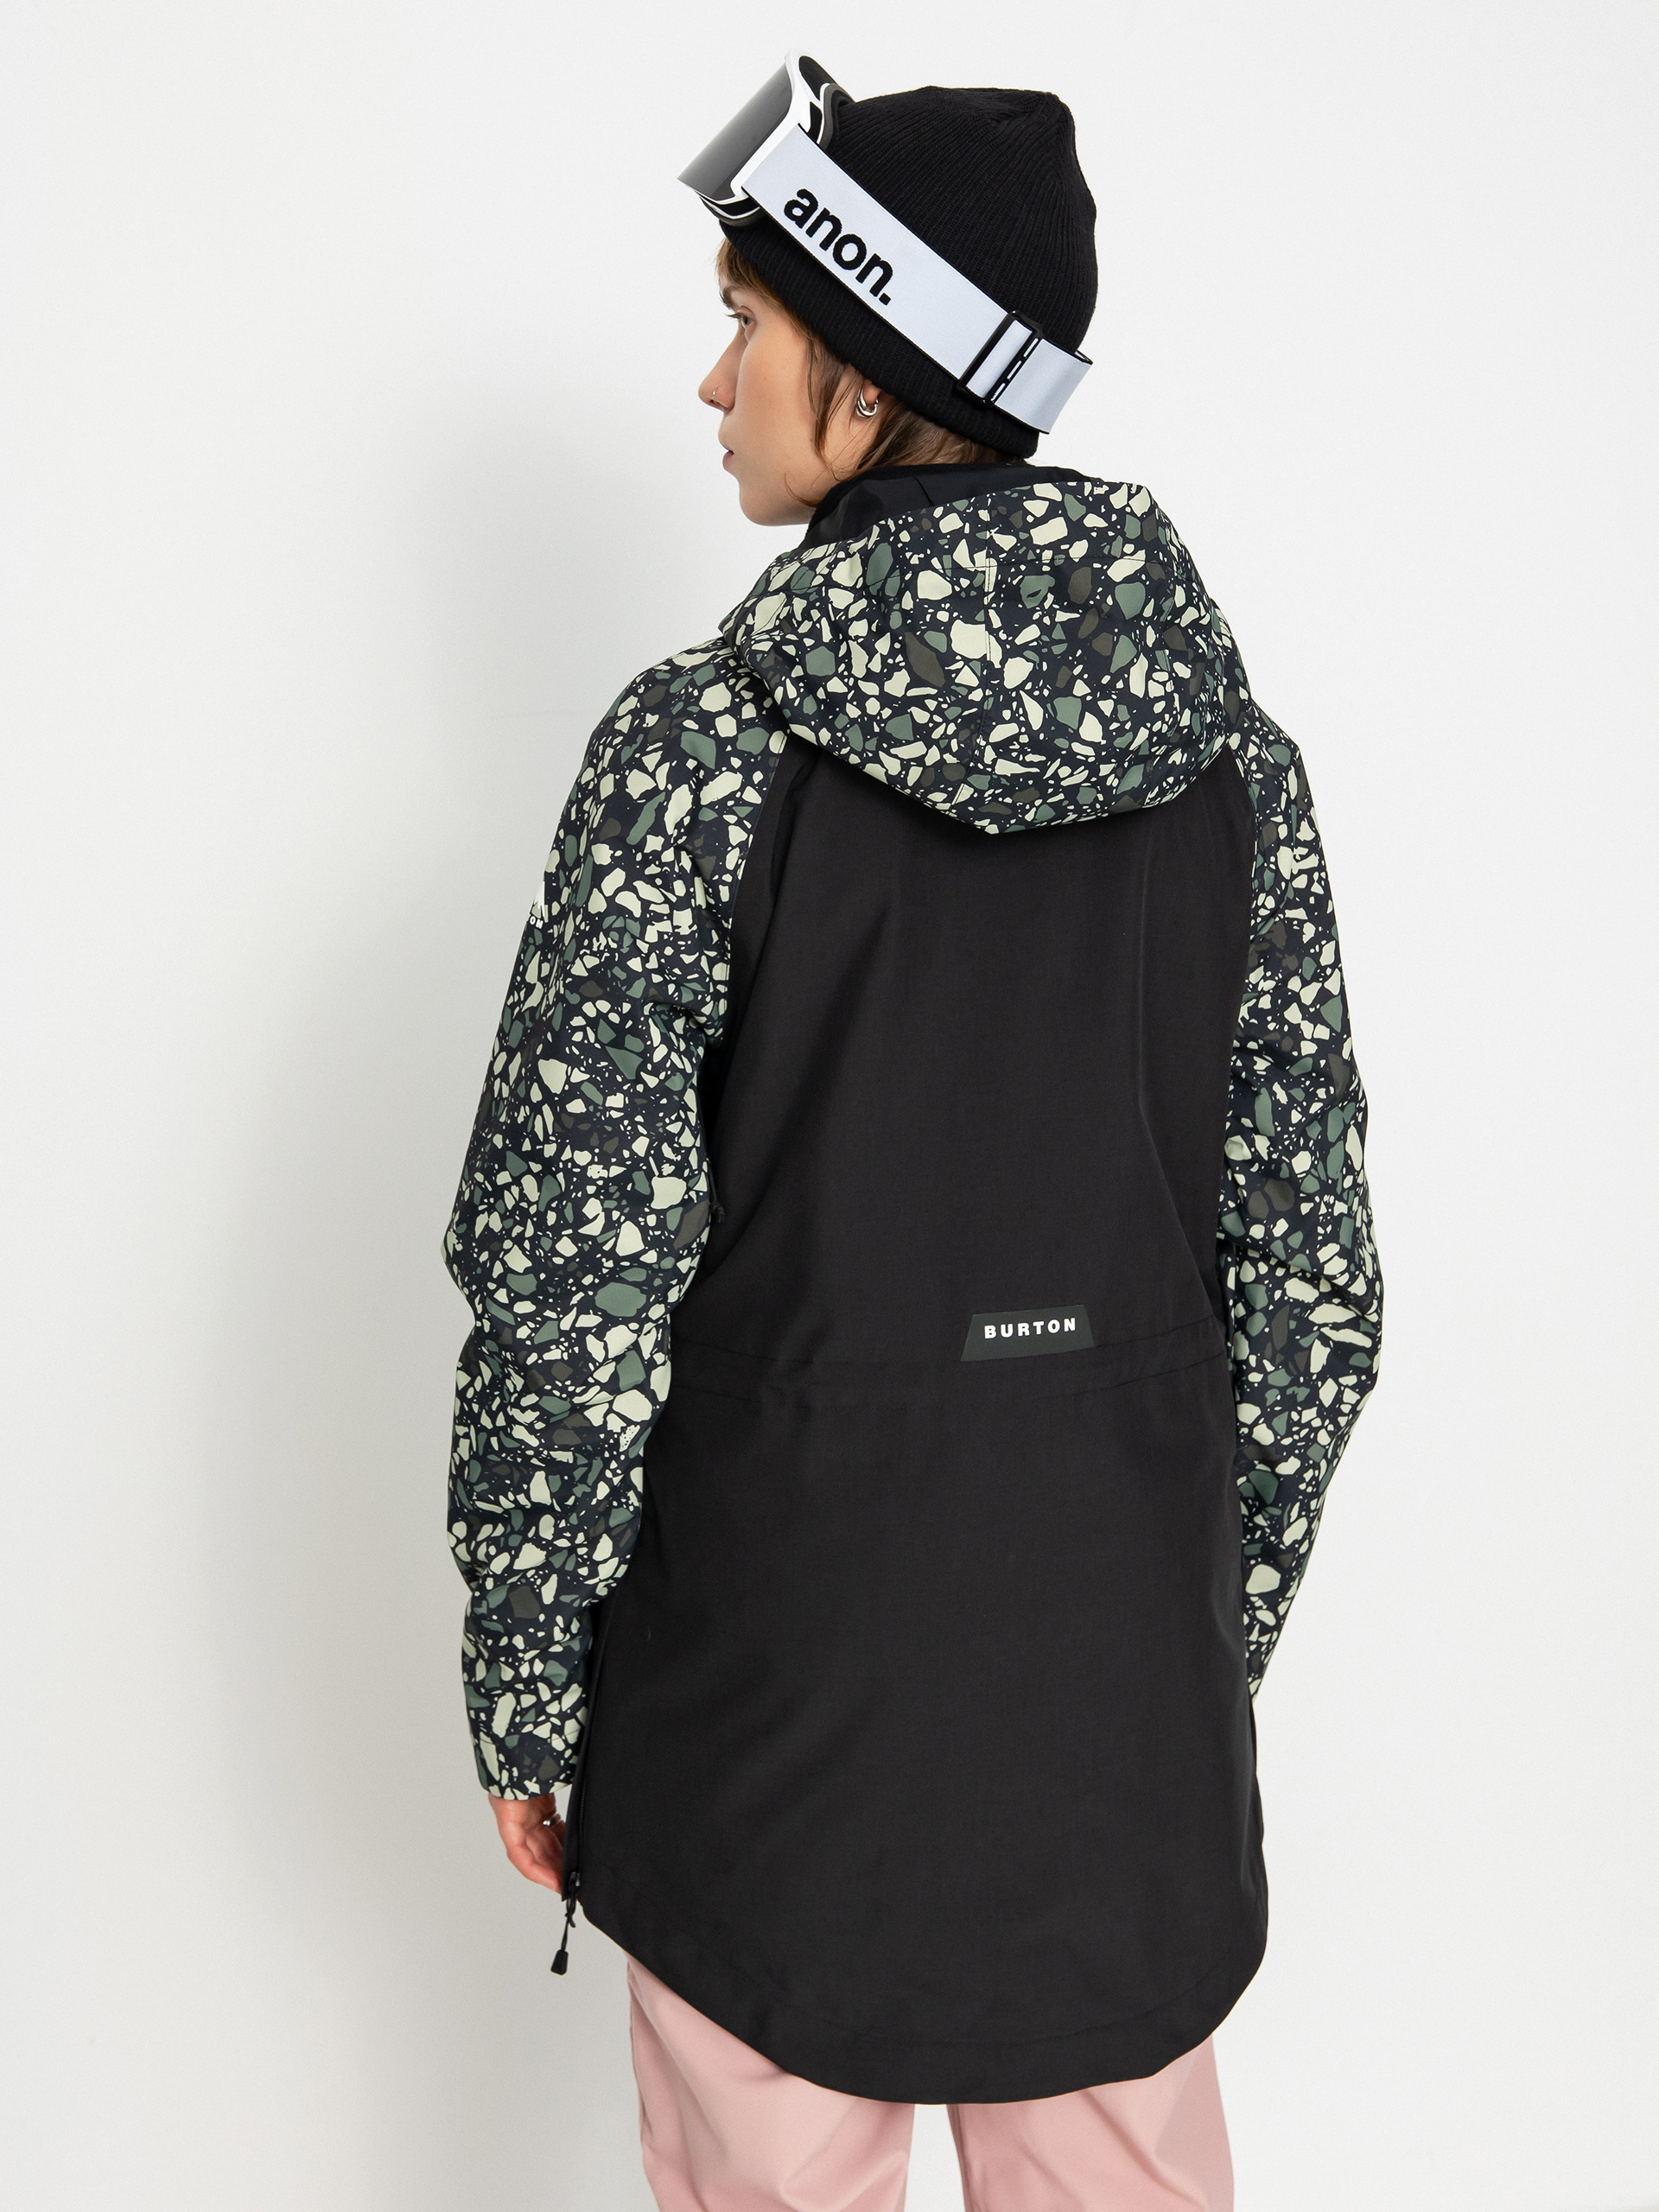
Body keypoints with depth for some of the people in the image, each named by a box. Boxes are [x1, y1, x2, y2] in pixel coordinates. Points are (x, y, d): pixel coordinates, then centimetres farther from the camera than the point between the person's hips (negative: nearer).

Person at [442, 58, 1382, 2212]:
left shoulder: (709, 741, -14)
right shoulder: (1228, 743, -2)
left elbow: (572, 1281, -14)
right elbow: (1312, 1274, 2)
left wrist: (527, 1696, -3)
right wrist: (1226, 1611, 13)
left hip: (782, 1654, -3)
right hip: (1133, 1671, 4)